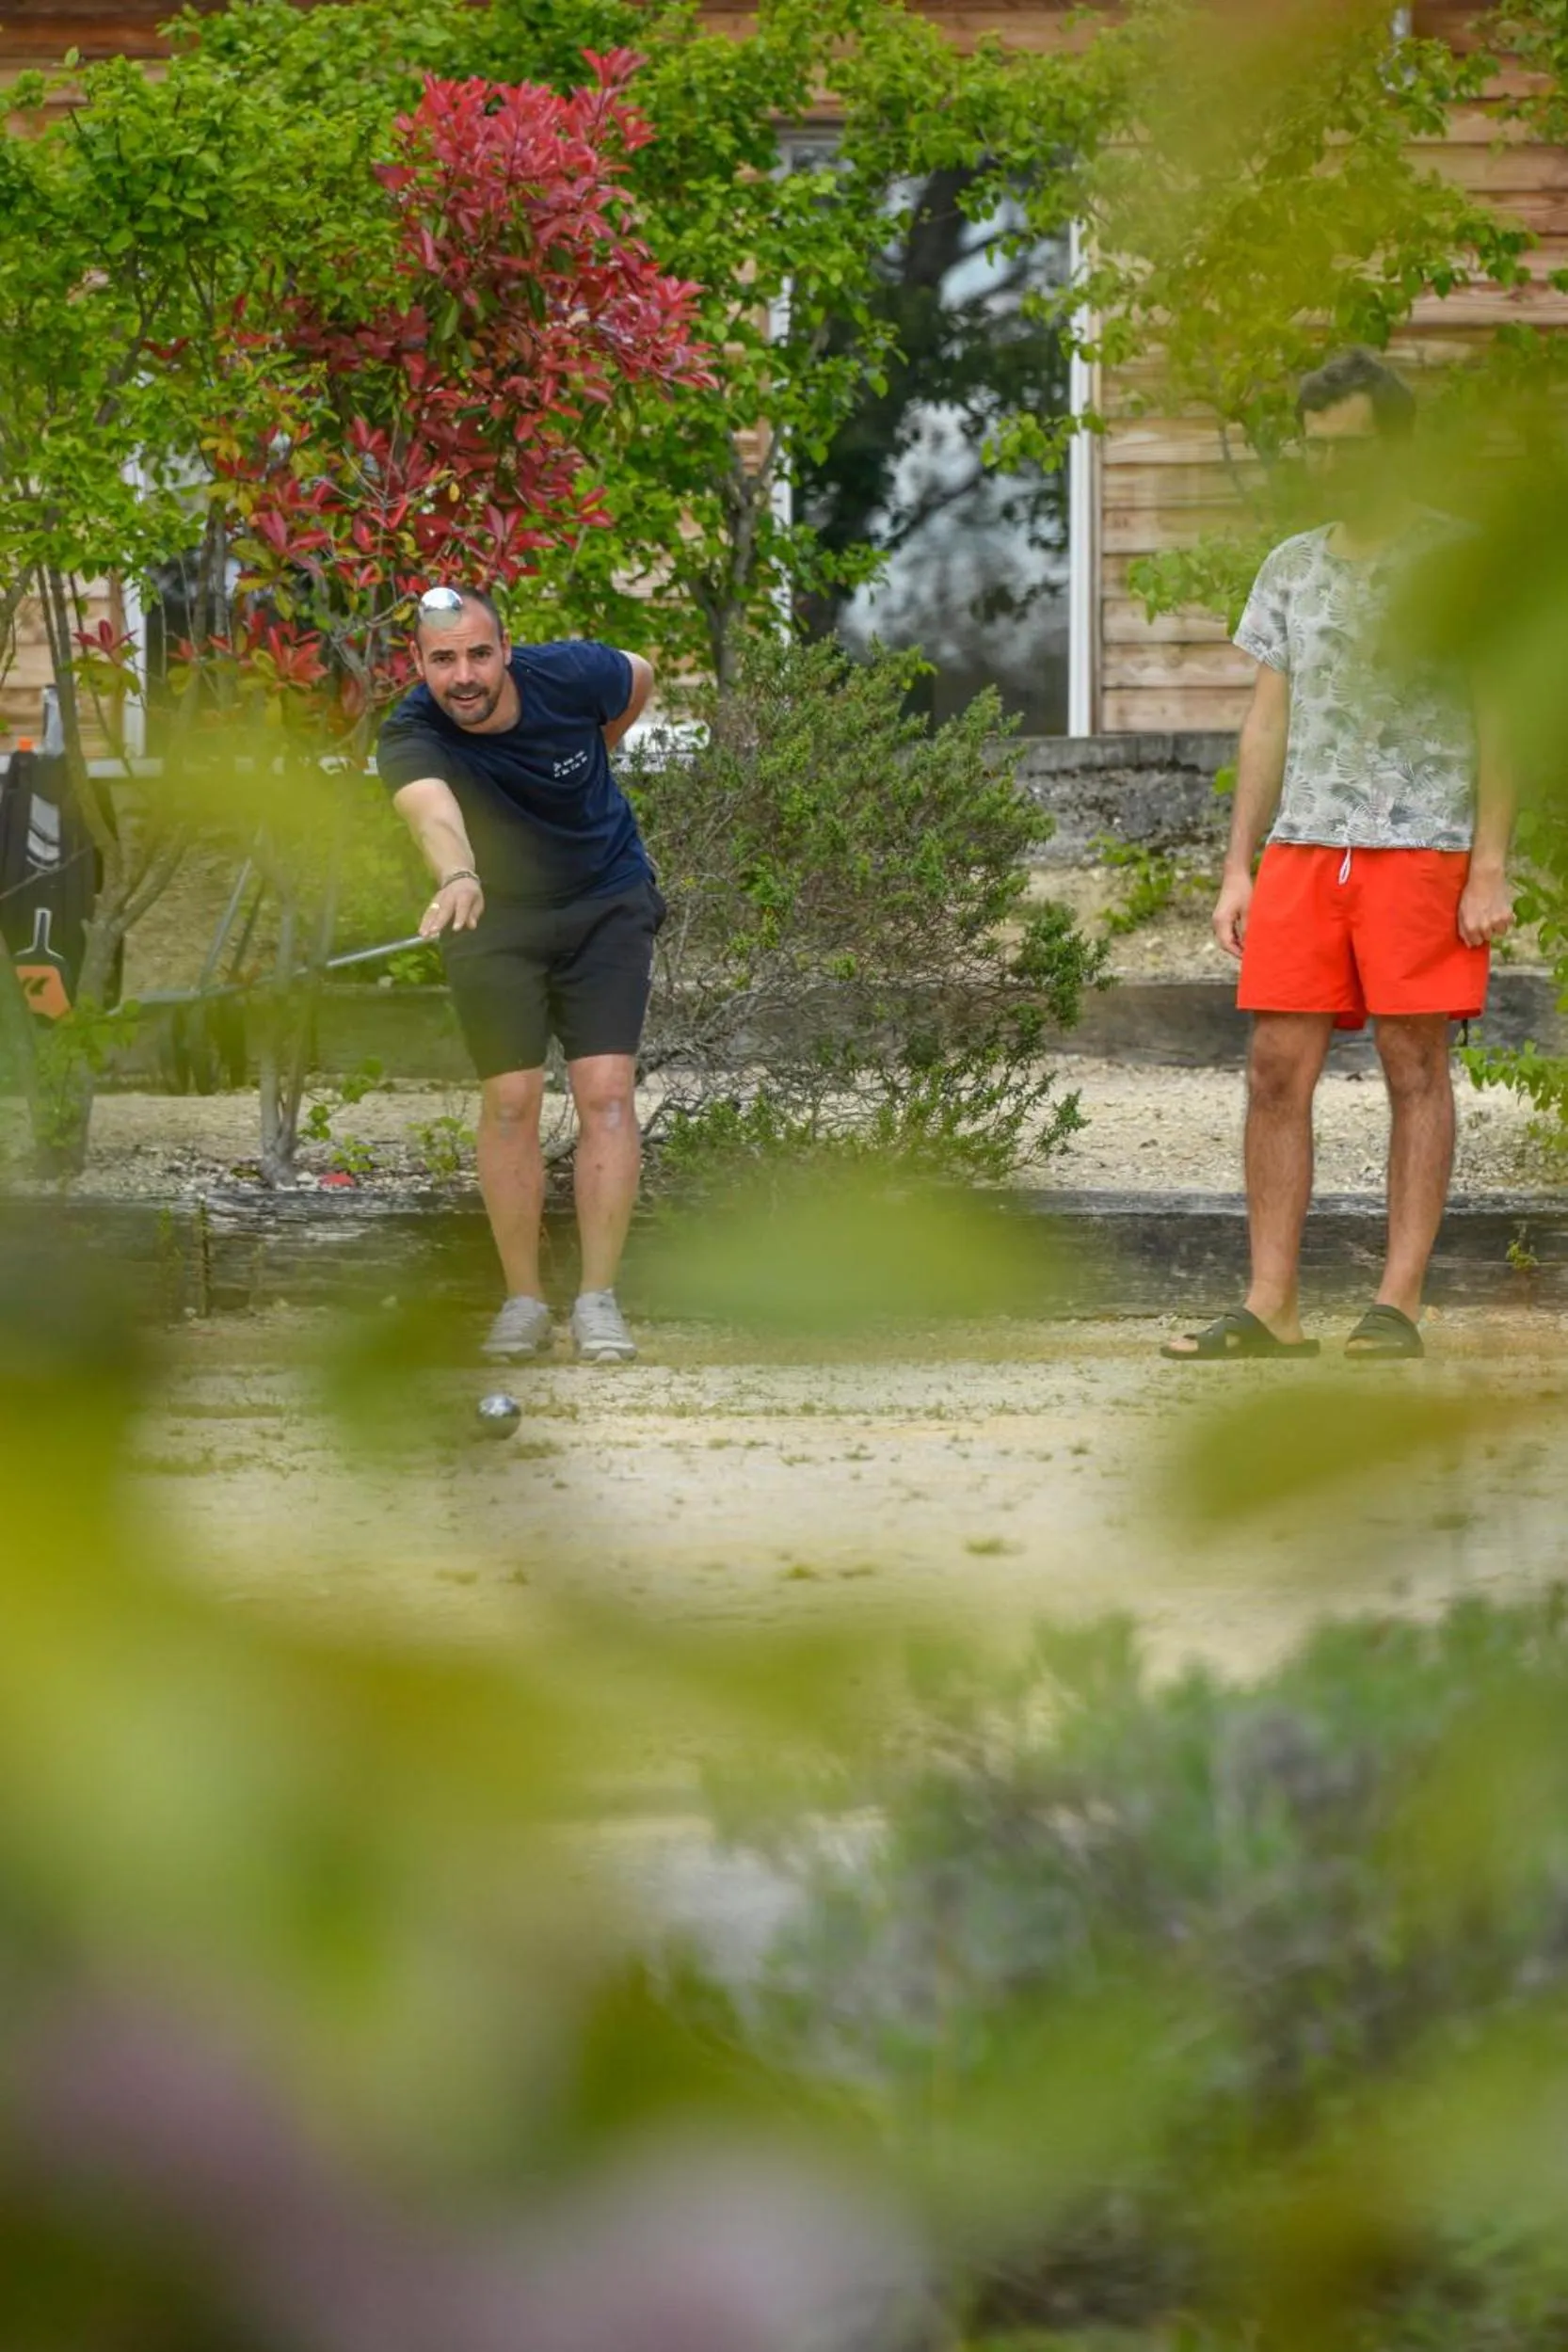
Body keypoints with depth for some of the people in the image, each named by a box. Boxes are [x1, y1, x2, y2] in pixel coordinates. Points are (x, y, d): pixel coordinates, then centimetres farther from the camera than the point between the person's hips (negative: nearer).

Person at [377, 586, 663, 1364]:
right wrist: (458, 877, -71)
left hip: (606, 902, 1)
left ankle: (597, 1299, -7)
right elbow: (432, 810, -51)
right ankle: (523, 1301, 5)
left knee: (606, 1093, -10)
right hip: (492, 915, -1)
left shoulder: (569, 675, -22)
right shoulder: (410, 737, -28)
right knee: (509, 1101, -6)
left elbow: (638, 677, 3)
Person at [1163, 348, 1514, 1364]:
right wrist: (1238, 867, 11)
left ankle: (1399, 1305, -1)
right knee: (1278, 1071, -2)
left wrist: (1490, 866, -9)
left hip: (1422, 843, -4)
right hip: (1303, 843, 4)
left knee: (1417, 1069, -3)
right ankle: (1271, 1308, 0)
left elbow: (1498, 723, -1)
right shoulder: (1292, 569, 17)